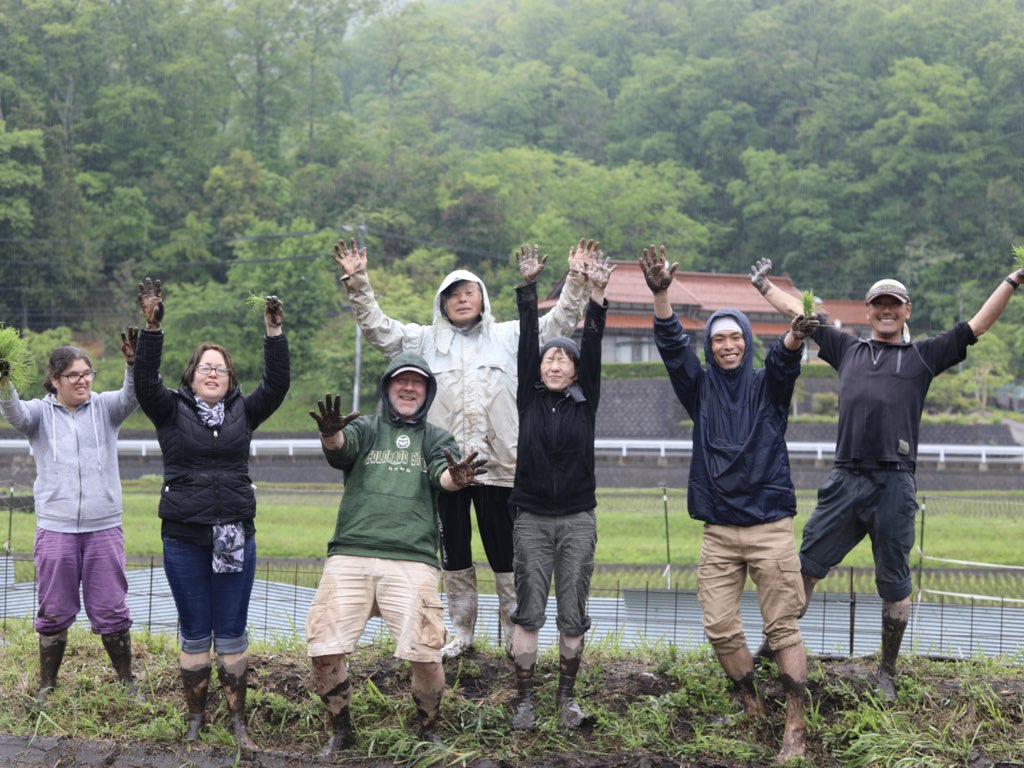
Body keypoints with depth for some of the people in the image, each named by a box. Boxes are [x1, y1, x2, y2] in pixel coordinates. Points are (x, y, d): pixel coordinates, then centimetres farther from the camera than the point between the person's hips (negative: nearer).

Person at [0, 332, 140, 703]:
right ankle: (47, 685, 21)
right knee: (54, 612, 9)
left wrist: (134, 365, -35)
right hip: (55, 529, 0)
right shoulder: (41, 412, 3)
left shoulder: (104, 408, 4)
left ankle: (127, 681, 20)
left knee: (111, 610, 7)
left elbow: (132, 396, -14)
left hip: (104, 529, 0)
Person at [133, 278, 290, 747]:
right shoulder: (172, 411, 2)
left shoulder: (243, 411, 7)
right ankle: (195, 719, 16)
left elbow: (276, 385, -6)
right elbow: (145, 381, -12)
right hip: (183, 539, -1)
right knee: (194, 633, 6)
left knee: (232, 633, 5)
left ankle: (238, 721, 11)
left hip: (235, 537, 1)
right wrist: (152, 327, -23)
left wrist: (275, 333, -15)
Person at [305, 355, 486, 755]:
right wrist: (330, 435, -32)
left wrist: (455, 478, -30)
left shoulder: (436, 439, 17)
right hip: (349, 556, 1)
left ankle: (428, 731, 17)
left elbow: (442, 476, -4)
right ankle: (341, 731, 19)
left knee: (425, 656, -10)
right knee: (324, 652, -5)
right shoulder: (365, 429, 16)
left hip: (412, 560, 0)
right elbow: (340, 450, -7)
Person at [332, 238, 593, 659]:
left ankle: (515, 634, 11)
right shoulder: (425, 340, 12)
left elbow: (559, 322, 8)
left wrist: (576, 279, -5)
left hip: (499, 464, -1)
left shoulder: (509, 336, 11)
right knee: (454, 552, 9)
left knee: (505, 552, 1)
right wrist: (357, 283, -5)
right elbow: (378, 328, 7)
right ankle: (462, 633, 20)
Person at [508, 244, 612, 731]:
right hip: (531, 518, 0)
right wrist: (528, 289, -7)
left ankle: (567, 699, 11)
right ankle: (524, 701, 2)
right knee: (528, 612, -2)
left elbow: (593, 348, -4)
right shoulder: (529, 399, 5)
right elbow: (526, 342, 0)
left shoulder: (585, 402, 5)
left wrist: (597, 294, -13)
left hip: (577, 519, 0)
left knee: (573, 614, 2)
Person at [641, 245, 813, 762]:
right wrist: (660, 295, -23)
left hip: (770, 527, -3)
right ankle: (752, 707, 21)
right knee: (719, 629, 1)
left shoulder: (767, 385, 3)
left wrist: (795, 338, -44)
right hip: (719, 531, 3)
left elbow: (783, 360, -19)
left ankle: (795, 729, 0)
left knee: (782, 628, -3)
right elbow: (672, 348, -6)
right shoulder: (701, 388, 8)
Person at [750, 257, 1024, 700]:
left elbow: (977, 326, 15)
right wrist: (763, 284, 35)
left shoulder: (923, 356, 15)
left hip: (894, 485, -2)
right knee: (806, 567, 1)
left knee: (894, 586, 5)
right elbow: (798, 312, 28)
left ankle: (887, 673, 16)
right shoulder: (847, 350, 20)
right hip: (845, 480, 2)